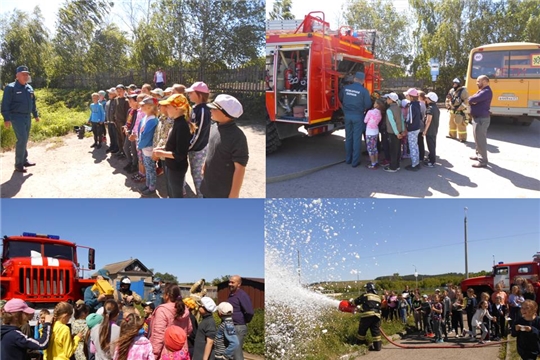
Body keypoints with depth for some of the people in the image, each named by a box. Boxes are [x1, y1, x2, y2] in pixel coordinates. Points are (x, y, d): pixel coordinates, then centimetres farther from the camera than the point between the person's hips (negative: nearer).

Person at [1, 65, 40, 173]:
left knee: (25, 140, 13)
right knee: (22, 140, -12)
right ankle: (18, 164, -4)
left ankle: (24, 160, 23)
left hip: (27, 117, 7)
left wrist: (36, 115, 22)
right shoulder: (11, 87, -9)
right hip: (17, 117, -7)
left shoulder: (29, 88, 12)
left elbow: (33, 103, 22)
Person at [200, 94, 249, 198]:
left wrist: (234, 195, -21)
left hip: (223, 193, -7)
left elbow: (240, 168, -22)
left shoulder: (237, 137, -25)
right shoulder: (214, 127, -1)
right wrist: (204, 167, 21)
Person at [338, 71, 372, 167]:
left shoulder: (345, 88, -1)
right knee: (357, 138, 2)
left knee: (348, 137, 15)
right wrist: (362, 108, 9)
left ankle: (348, 159, 22)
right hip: (358, 116, -4)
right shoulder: (364, 90, -13)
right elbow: (368, 105, -10)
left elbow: (340, 99, 11)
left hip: (347, 115, 4)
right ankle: (355, 161, 4)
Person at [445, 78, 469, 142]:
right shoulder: (451, 90, 11)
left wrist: (459, 108, -22)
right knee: (451, 123, 20)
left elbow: (466, 101, -17)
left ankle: (462, 138, 2)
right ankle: (452, 135, 36)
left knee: (461, 125, -5)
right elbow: (448, 99, 21)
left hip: (459, 112, -8)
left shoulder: (463, 91, -12)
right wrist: (448, 105, 6)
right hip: (452, 111, 8)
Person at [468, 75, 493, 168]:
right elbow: (472, 99, 11)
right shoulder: (482, 91, 17)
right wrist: (471, 101, -13)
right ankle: (479, 155, 35)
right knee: (478, 138, 21)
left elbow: (473, 99, -27)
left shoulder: (486, 91, -19)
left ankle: (483, 161, -5)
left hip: (482, 118, -11)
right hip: (477, 118, 11)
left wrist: (469, 100, -4)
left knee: (480, 139, -9)